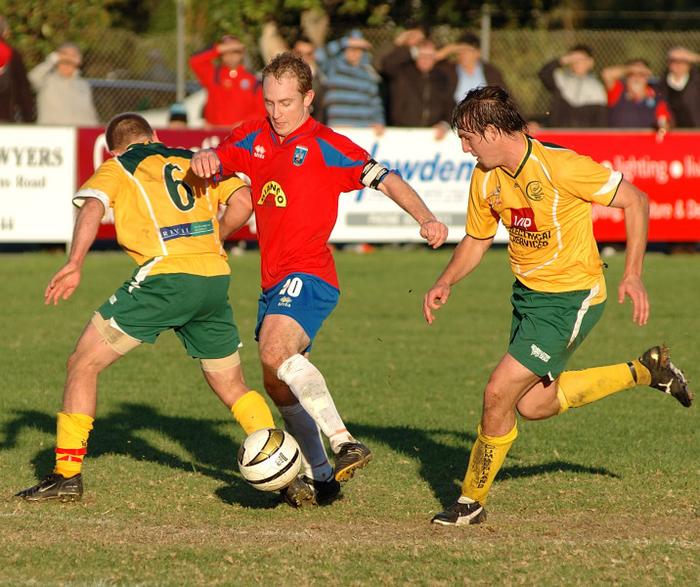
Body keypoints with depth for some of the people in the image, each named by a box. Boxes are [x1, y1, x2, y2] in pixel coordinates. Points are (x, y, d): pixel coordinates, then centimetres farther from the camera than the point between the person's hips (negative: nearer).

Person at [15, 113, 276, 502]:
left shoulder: (117, 168, 13)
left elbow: (93, 207, -7)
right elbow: (241, 199, 12)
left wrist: (74, 266, -12)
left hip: (165, 278, -4)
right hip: (215, 279, 4)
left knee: (84, 364, 7)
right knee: (232, 387, 20)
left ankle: (68, 474, 3)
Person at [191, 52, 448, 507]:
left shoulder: (326, 146, -5)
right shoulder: (254, 139, 14)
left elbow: (386, 180, -6)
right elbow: (216, 163, 14)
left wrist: (425, 218, -22)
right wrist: (204, 159, -12)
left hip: (308, 276, -8)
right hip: (274, 281, 8)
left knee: (276, 351, -33)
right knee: (278, 385, 13)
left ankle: (344, 444, -41)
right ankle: (319, 477, 25)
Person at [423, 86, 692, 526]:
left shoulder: (559, 166, -24)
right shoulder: (485, 179, -2)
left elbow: (636, 201, -15)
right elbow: (477, 240, 15)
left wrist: (633, 274, -19)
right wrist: (445, 283, -2)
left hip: (571, 298, -9)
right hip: (528, 292, 9)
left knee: (499, 393, -13)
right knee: (533, 405, 16)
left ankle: (472, 501, 5)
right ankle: (645, 371, 31)